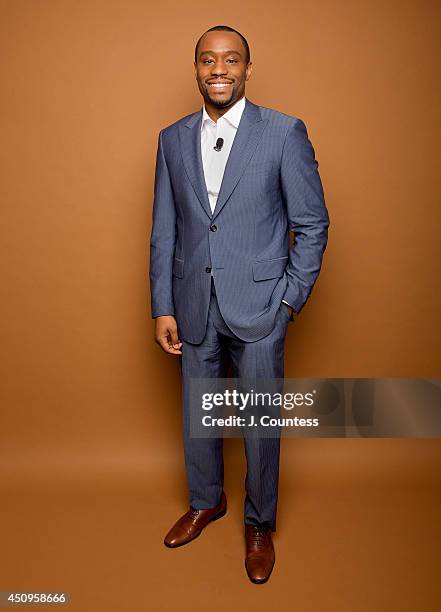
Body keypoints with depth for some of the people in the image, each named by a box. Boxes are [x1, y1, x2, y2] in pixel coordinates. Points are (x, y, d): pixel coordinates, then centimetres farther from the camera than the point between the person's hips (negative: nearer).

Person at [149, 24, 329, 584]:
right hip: (193, 308, 4)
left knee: (260, 423, 9)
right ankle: (206, 502, 44)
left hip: (258, 307, -3)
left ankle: (260, 524, 33)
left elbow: (312, 224, -3)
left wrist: (291, 301, -7)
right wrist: (162, 309, 2)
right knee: (196, 415, 18)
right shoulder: (172, 139, 6)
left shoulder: (285, 133, -6)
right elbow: (164, 232, 6)